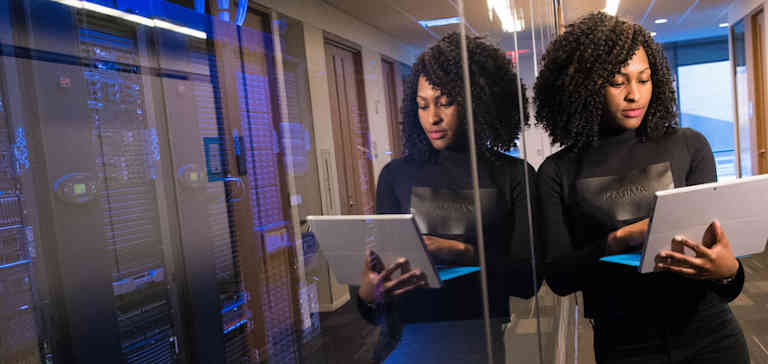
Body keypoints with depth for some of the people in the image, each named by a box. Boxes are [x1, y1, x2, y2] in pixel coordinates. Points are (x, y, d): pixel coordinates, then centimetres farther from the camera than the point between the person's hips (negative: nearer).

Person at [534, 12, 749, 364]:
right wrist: (622, 240, -26)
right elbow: (558, 276, -11)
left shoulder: (689, 146, -3)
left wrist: (728, 270, -26)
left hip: (708, 335, 1)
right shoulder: (558, 172, -7)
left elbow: (712, 239, -3)